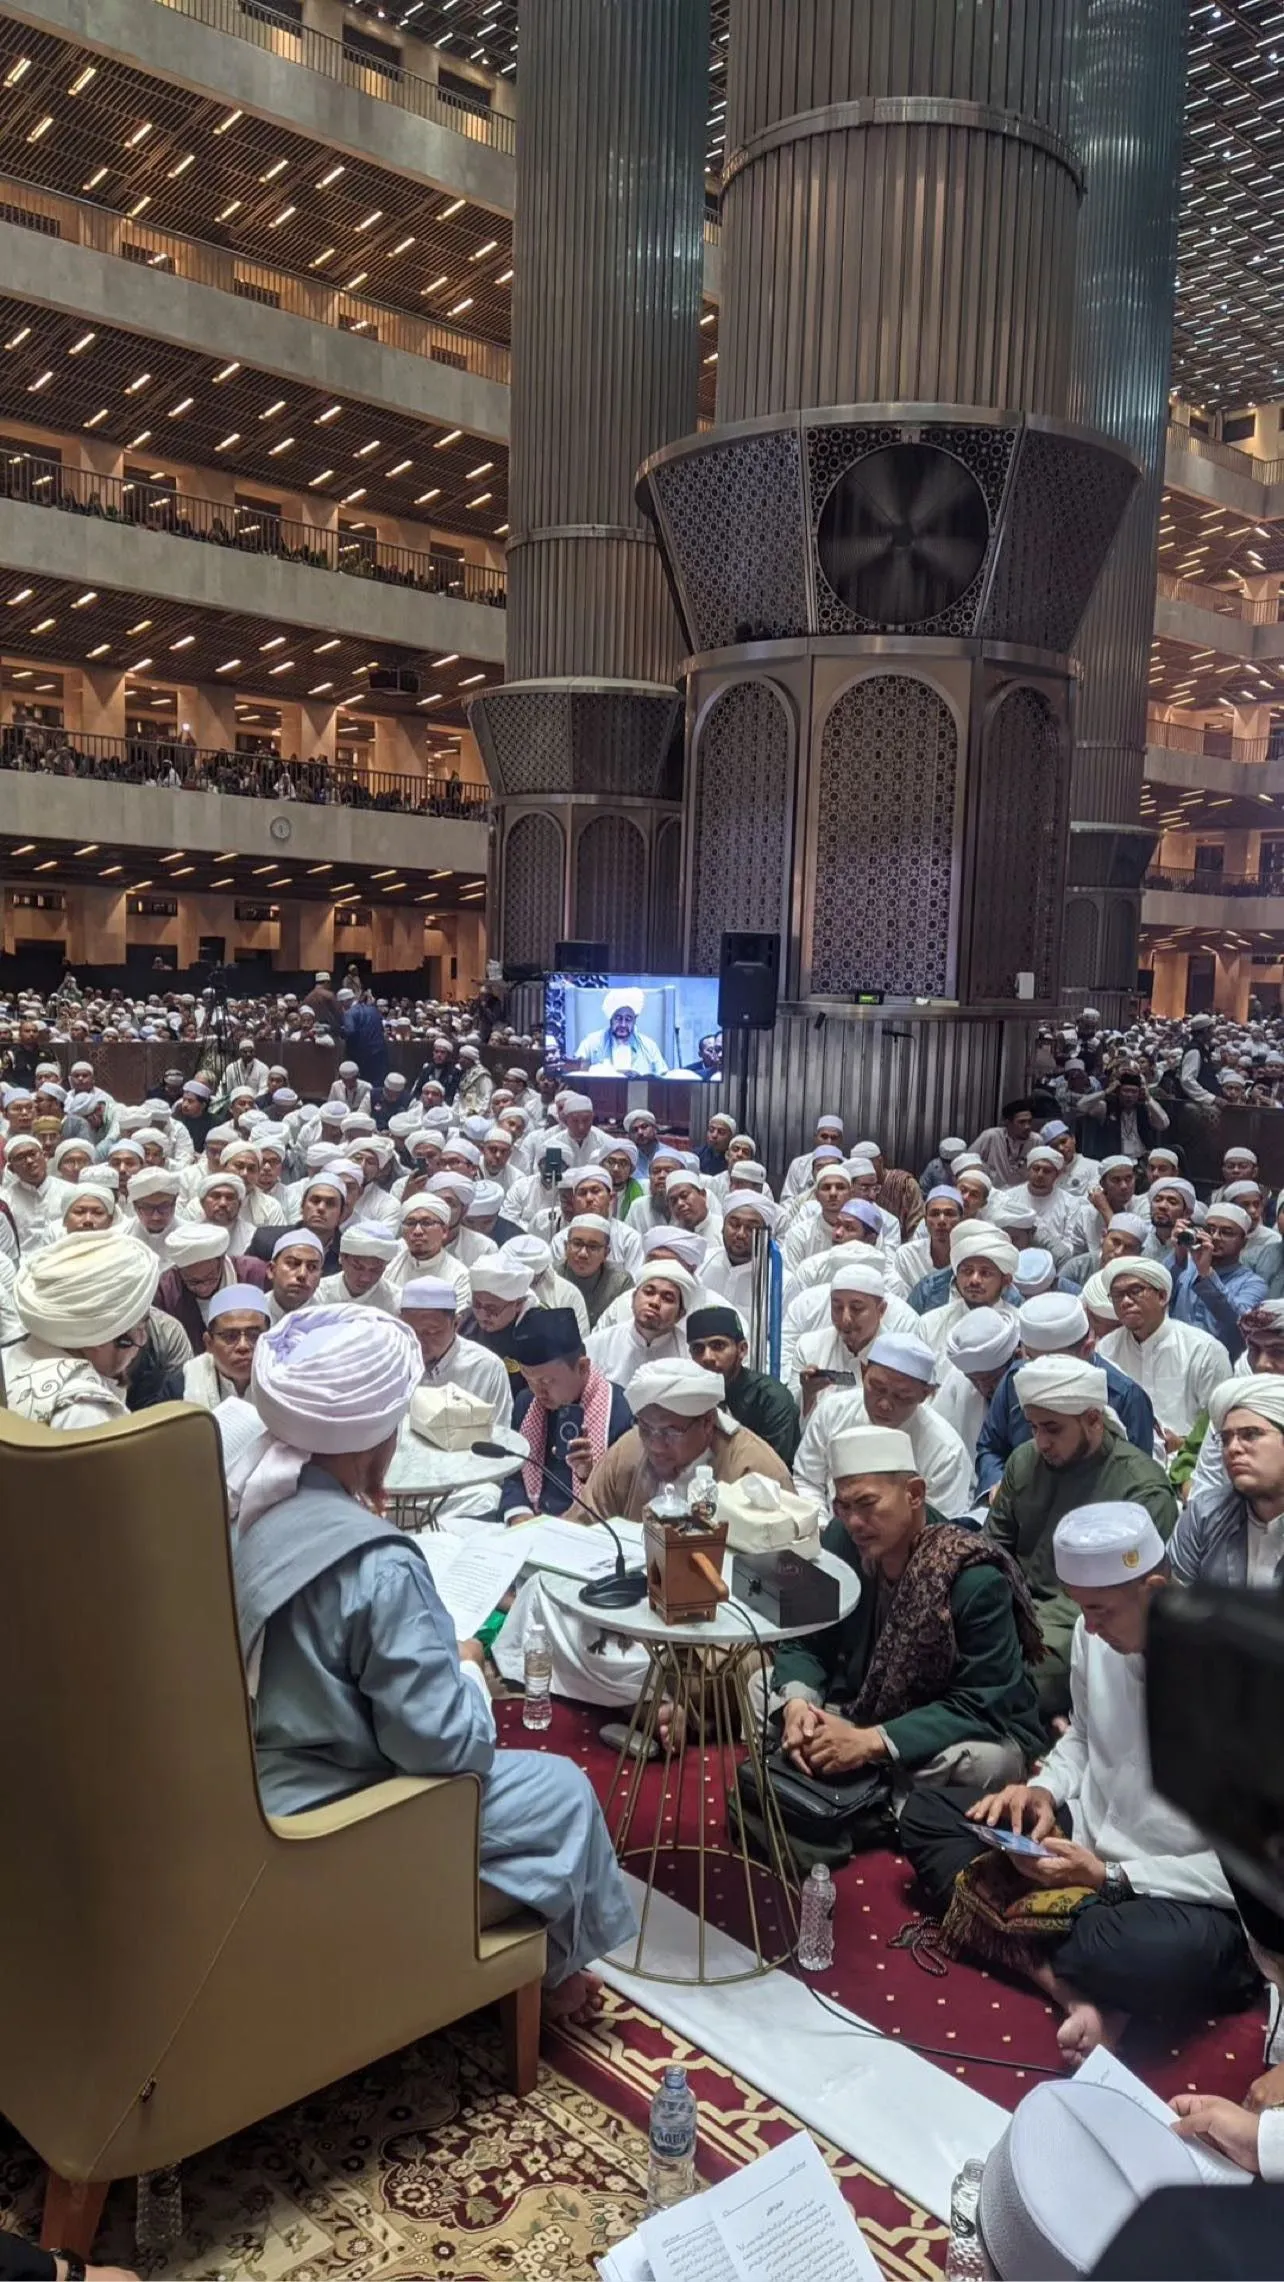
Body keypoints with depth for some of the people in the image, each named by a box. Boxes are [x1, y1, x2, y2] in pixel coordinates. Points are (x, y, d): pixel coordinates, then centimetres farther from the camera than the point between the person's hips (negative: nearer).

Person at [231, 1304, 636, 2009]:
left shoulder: (250, 1519, -4)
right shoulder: (377, 1566, -29)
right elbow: (441, 1740, -24)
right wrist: (469, 1671, -5)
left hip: (256, 1796, 8)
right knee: (562, 1790, 10)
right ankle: (557, 1966, 32)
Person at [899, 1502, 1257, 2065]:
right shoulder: (1095, 1634, -7)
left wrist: (1108, 1878, -23)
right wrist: (1046, 1791, -6)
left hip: (1187, 1896, -8)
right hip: (1082, 1841, 8)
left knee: (1165, 1958, -41)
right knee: (924, 1814, -1)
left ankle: (1010, 1942, -11)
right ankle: (1071, 1986, -16)